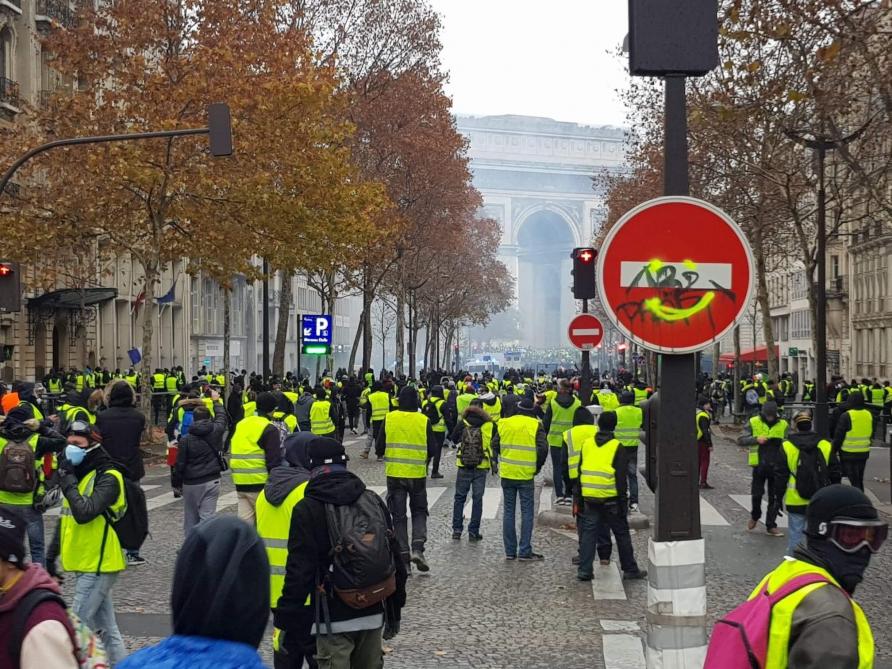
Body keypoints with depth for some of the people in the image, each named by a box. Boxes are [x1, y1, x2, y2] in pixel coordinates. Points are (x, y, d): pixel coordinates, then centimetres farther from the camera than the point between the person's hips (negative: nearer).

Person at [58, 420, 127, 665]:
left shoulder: (107, 477, -14)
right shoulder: (78, 474, 12)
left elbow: (84, 512, -29)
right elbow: (67, 518, 20)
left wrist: (67, 480, -21)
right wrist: (54, 557, 19)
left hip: (98, 564, -9)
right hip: (84, 564, 9)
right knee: (105, 626, 14)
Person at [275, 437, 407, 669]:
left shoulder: (307, 510, -10)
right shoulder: (373, 501, 6)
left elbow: (299, 571, -14)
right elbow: (395, 558, 10)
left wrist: (284, 622, -7)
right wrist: (394, 611, 19)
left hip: (334, 618, -5)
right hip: (373, 613, 5)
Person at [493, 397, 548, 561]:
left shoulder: (504, 423, 4)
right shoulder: (535, 425, -6)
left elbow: (495, 446, 6)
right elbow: (543, 448, -12)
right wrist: (537, 467, 3)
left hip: (507, 474, 3)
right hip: (526, 475, -3)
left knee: (508, 512, 10)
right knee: (527, 512, 4)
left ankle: (509, 551, 12)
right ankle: (525, 552, 2)